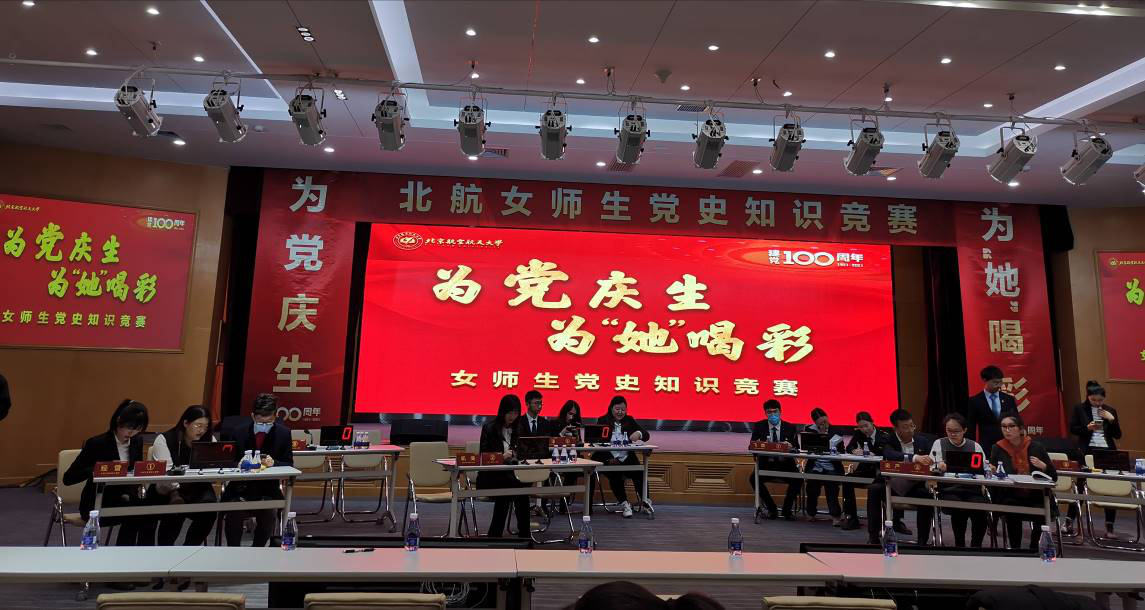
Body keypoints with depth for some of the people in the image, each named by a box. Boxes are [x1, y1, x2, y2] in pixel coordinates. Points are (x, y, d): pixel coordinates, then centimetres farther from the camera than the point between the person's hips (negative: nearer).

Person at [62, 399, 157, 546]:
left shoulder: (137, 441, 1)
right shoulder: (96, 443, -14)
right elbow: (68, 478, -15)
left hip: (124, 499, 4)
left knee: (149, 511, -28)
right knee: (132, 516, -32)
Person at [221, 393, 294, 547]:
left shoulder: (283, 433, 0)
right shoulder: (237, 432, 1)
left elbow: (289, 464, 2)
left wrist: (273, 463, -20)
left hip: (268, 490, 0)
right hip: (240, 489, 0)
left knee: (268, 511, -28)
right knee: (234, 512, -28)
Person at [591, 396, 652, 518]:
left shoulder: (629, 420, 13)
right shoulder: (603, 421, 5)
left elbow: (646, 435, 6)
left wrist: (639, 434, -20)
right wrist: (609, 458, -18)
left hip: (627, 459, 3)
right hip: (608, 459, -2)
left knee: (639, 473, -26)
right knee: (615, 474, -32)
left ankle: (643, 499, -9)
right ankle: (624, 504, -20)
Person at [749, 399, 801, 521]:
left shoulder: (790, 428, 4)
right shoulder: (759, 426, 3)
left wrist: (790, 446, -23)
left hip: (785, 465, 0)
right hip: (766, 464, 0)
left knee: (798, 480, -28)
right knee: (754, 479, -28)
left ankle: (786, 509, -3)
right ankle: (771, 509, -5)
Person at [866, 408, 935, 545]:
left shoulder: (922, 440, 8)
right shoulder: (888, 440, -4)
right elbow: (890, 454, -26)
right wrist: (915, 457, -41)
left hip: (915, 486, 2)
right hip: (892, 485, -2)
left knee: (927, 495, -30)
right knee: (873, 489, -30)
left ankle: (922, 541, -15)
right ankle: (873, 536, -19)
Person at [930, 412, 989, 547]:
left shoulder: (975, 446, 16)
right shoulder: (939, 444, 12)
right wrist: (939, 467, -20)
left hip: (972, 490, 1)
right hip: (949, 490, -1)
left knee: (981, 508, -30)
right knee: (960, 509, -31)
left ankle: (976, 545, -10)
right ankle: (959, 544, -11)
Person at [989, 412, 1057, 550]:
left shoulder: (1036, 447, 3)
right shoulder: (998, 449, 4)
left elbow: (1054, 477, 7)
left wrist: (1043, 466, -12)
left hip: (1035, 497, 1)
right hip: (1010, 498, 0)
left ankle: (1033, 548, -6)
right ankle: (1015, 548, -14)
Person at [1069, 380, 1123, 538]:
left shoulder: (1110, 411, 9)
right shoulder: (1079, 409, 3)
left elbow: (1118, 435, 8)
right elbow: (1073, 429, 0)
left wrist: (1111, 420, -6)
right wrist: (1088, 427, -16)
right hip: (1087, 451, -2)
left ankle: (1109, 527, 9)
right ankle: (1069, 520, 11)